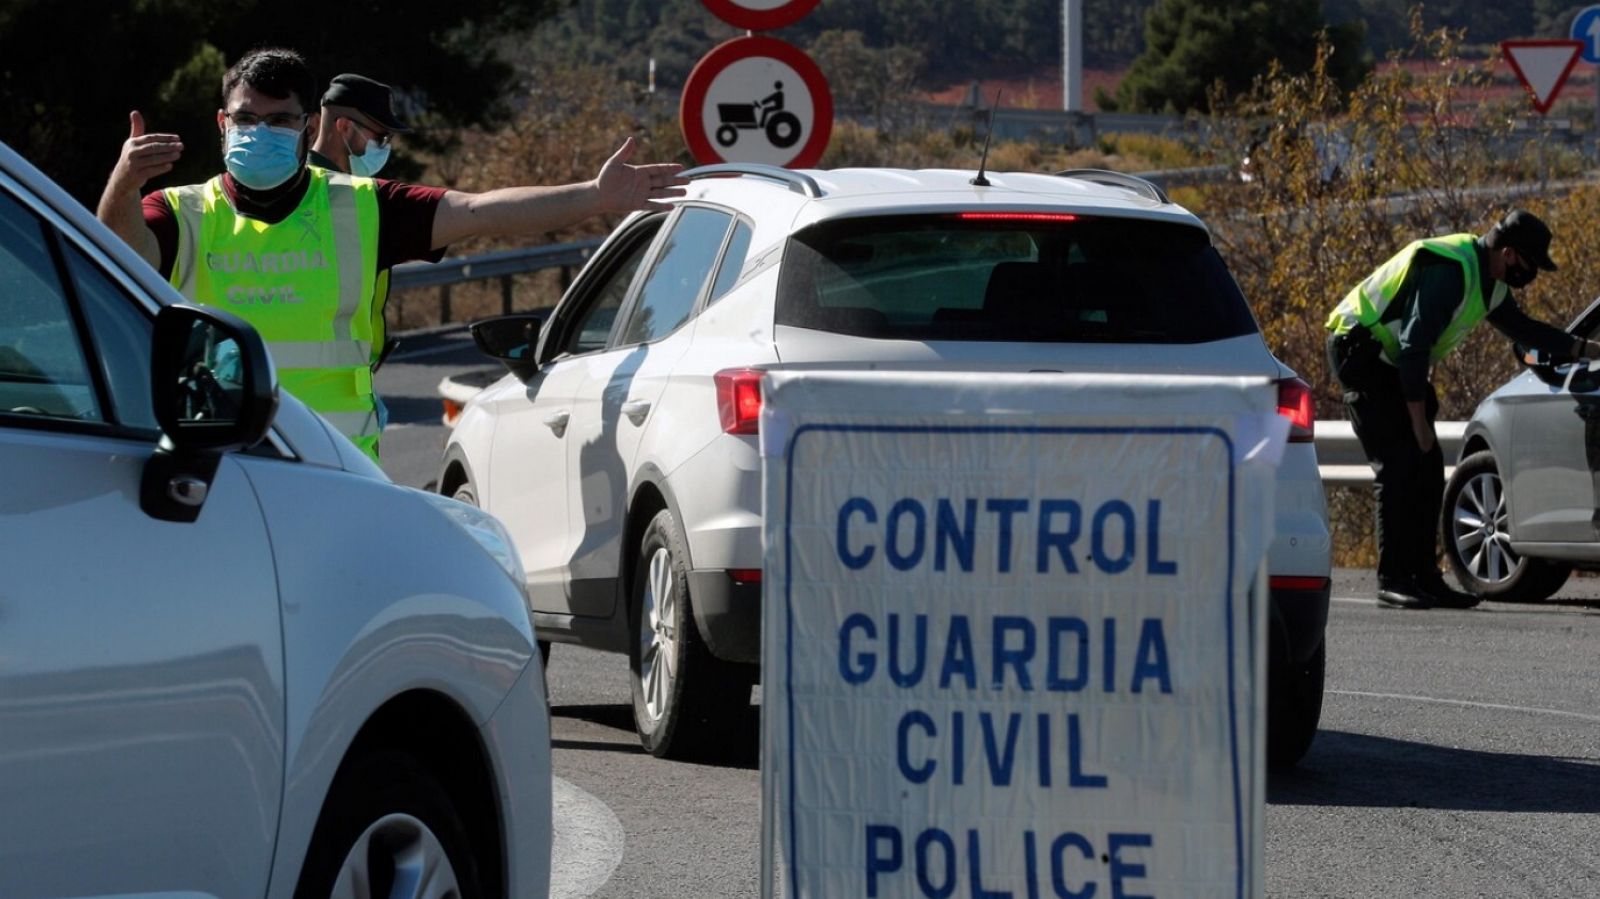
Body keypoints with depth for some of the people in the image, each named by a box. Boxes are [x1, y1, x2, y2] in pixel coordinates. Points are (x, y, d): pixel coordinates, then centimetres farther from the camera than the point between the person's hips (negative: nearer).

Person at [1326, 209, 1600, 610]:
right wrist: (1419, 422, -22)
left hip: (1390, 362, 10)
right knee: (1398, 465, -15)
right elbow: (1415, 345, -27)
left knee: (1427, 470, 5)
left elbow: (1522, 327, 22)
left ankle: (1425, 577, 6)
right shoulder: (1450, 271, -26)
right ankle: (1392, 581, -14)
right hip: (1360, 349, -10)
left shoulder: (1489, 281, 6)